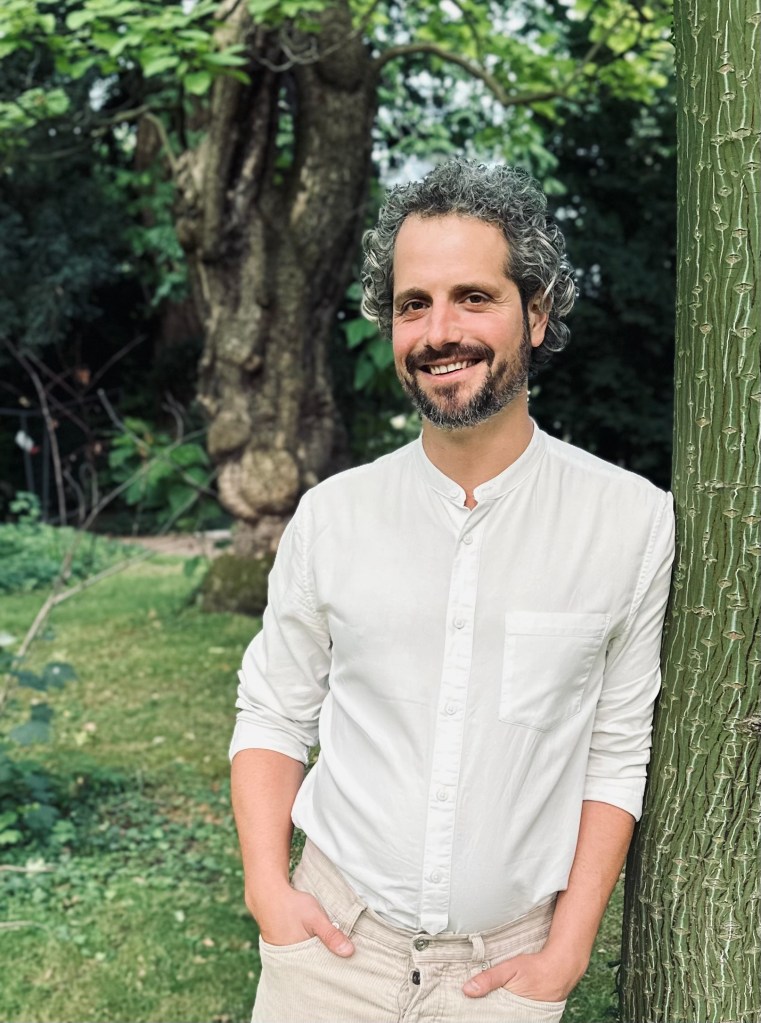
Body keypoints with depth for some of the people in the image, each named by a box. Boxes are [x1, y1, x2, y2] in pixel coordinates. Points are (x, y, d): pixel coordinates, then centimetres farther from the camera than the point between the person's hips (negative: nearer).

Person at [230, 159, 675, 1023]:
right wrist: (267, 888, -7)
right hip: (335, 935, 1)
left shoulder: (634, 523, -8)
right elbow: (273, 713, 4)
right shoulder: (331, 515, -4)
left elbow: (618, 750, -3)